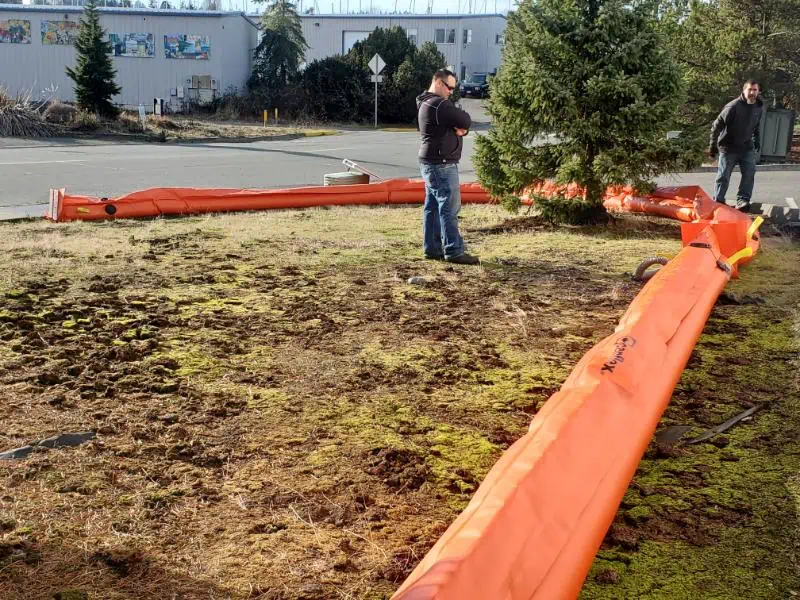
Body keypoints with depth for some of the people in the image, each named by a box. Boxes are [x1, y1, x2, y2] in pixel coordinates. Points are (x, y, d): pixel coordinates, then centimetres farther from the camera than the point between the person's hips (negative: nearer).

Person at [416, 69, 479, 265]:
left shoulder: (427, 103, 17)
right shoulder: (439, 104, -17)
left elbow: (461, 126, 14)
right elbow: (466, 121, -17)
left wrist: (460, 128, -7)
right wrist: (462, 124, 3)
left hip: (432, 163, 11)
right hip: (441, 164, -11)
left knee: (433, 207, 11)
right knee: (449, 207, -9)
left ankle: (432, 248, 15)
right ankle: (453, 251, -8)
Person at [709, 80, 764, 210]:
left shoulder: (759, 106, 1)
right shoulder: (733, 106, -20)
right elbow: (717, 125, -16)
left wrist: (757, 140, 15)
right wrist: (713, 146, -15)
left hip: (747, 146, 5)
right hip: (729, 147, -5)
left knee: (749, 173, -4)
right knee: (723, 176, 1)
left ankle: (742, 201, 1)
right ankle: (718, 202, 13)